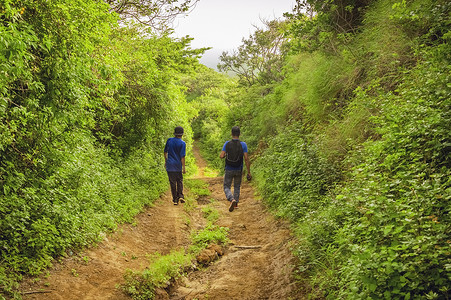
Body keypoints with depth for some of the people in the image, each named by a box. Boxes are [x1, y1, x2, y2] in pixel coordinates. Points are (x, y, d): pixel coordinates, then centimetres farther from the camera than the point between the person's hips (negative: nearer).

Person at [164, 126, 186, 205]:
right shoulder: (182, 143, -8)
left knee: (172, 182, 5)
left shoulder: (169, 140, 3)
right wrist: (184, 168, -7)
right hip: (178, 166, -2)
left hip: (170, 165, 2)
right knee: (179, 181, 14)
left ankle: (175, 199, 8)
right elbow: (182, 156, -11)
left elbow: (165, 152, 11)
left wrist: (165, 162, 23)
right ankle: (180, 195, -1)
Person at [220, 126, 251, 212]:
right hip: (238, 170, 1)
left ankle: (232, 199, -18)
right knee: (237, 186, 22)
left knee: (227, 187, 9)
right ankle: (236, 204, 24)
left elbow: (221, 156, -12)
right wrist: (249, 172, -8)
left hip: (229, 170, -1)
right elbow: (246, 158, -12)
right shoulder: (243, 144, -9)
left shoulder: (227, 143, -8)